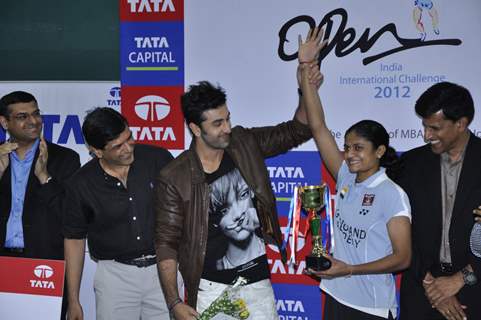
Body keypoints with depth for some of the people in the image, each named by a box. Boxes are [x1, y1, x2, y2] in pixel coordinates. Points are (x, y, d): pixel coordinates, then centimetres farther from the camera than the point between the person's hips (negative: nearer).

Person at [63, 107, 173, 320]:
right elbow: (74, 239, 4)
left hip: (163, 269, 0)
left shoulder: (158, 159, -7)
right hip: (115, 274, 0)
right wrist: (73, 300, 5)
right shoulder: (81, 184, -5)